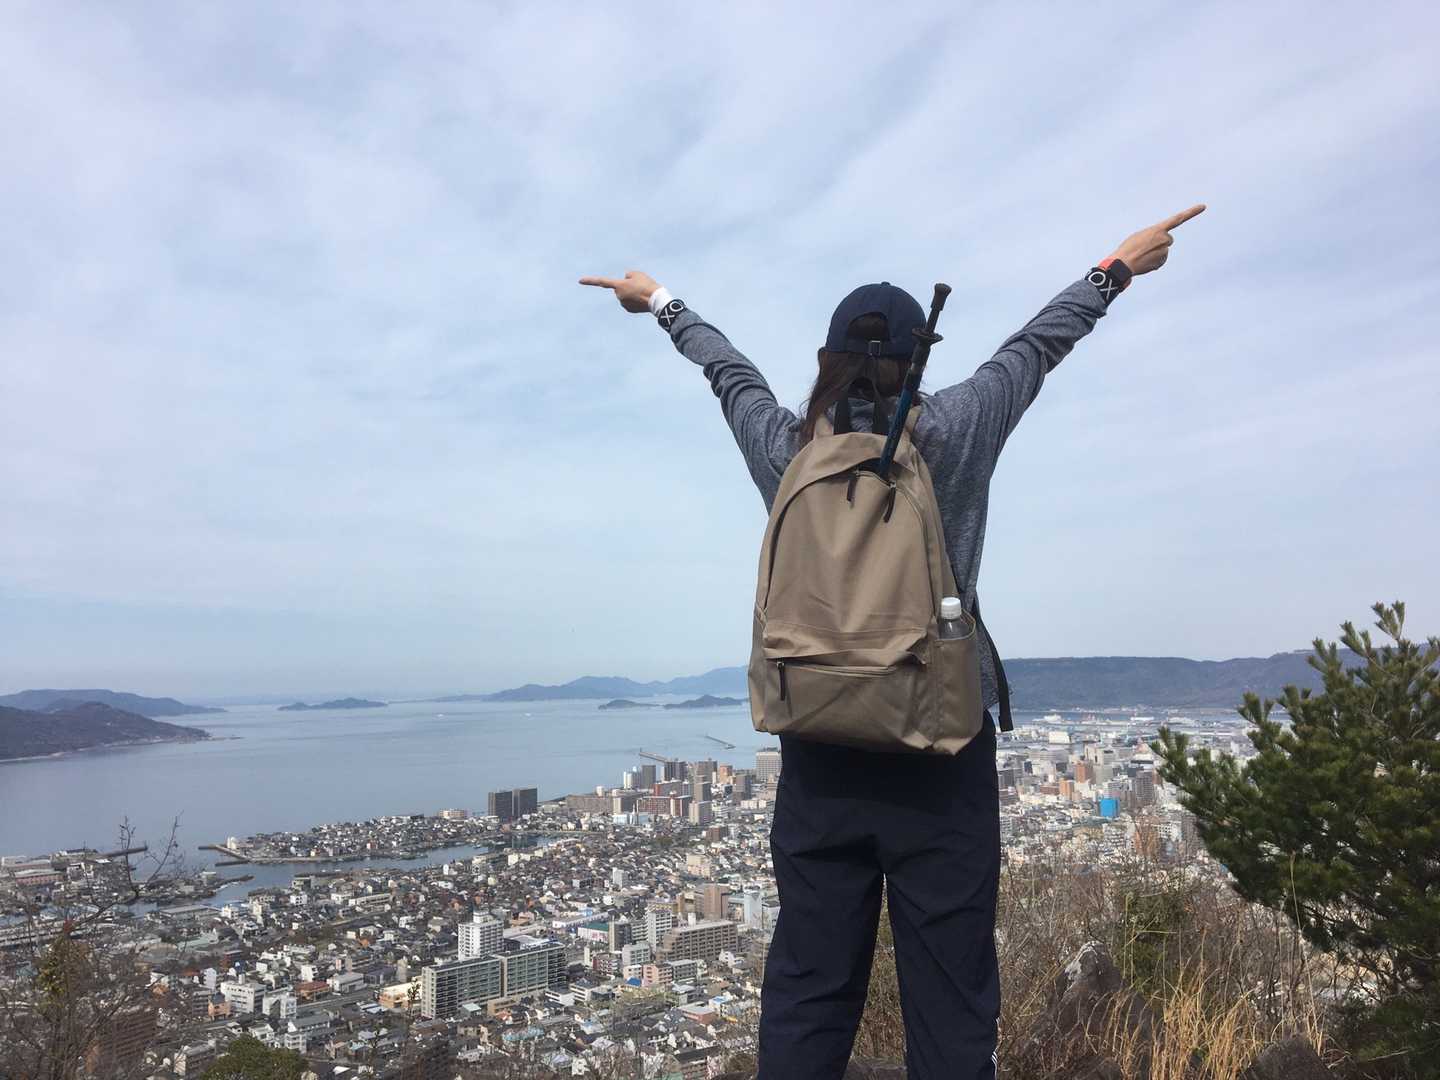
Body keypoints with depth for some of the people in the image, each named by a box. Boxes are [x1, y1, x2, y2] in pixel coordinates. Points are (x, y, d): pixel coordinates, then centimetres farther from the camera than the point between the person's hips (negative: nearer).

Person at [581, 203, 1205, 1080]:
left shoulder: (784, 448, 1)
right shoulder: (953, 433, -5)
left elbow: (727, 367, 18)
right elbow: (1037, 346, 10)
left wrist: (660, 300, 38)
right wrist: (1119, 267, 28)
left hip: (818, 753, 3)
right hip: (940, 747, -2)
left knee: (806, 994, 9)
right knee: (950, 1005, 5)